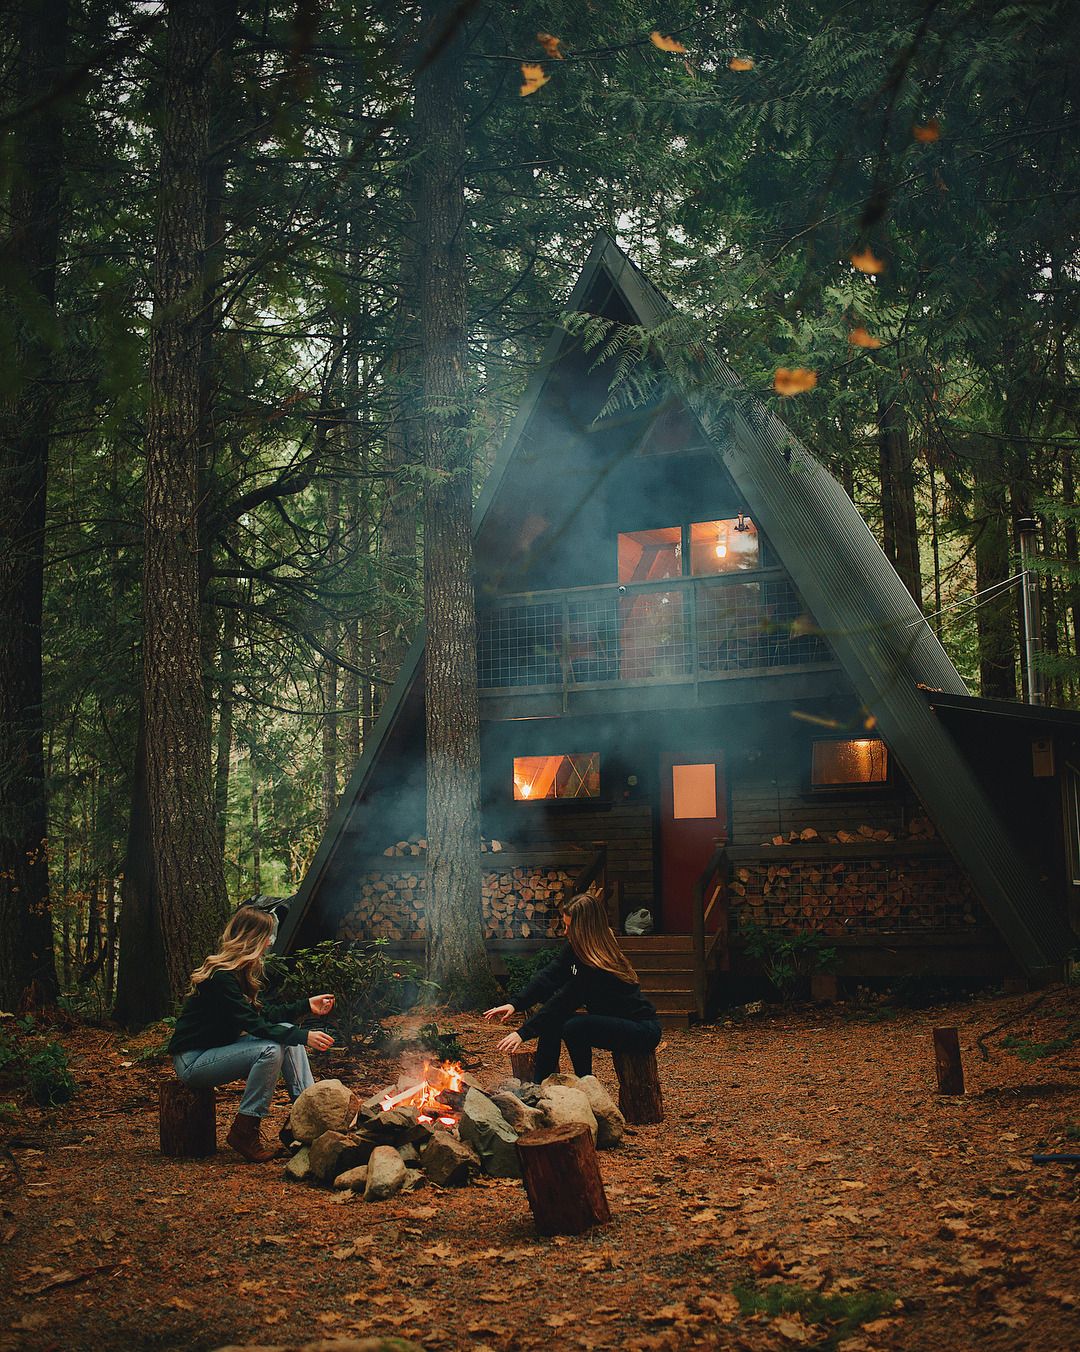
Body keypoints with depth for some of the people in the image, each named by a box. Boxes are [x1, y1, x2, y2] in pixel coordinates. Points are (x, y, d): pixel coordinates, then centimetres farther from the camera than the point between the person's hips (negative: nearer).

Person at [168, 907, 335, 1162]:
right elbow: (254, 1025, -28)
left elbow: (262, 1017, 13)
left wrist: (306, 1006, 11)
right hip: (193, 1061, -10)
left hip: (220, 1047, 10)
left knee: (288, 1033, -5)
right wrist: (304, 1036, -30)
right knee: (270, 1050, -27)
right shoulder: (221, 976, -23)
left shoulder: (241, 972, 7)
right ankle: (244, 1132, -17)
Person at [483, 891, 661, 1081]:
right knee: (552, 1020, -6)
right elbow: (548, 976, -4)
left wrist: (523, 1033, -25)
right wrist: (515, 1003, -16)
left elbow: (564, 1000, -27)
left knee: (573, 1026, -28)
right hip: (610, 1021, 9)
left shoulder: (600, 965, -27)